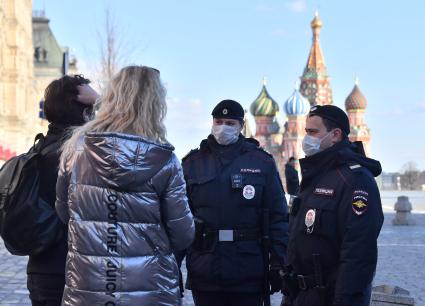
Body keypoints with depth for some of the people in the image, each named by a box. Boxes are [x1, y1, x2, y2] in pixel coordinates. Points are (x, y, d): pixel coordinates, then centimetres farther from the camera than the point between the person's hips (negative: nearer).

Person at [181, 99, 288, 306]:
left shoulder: (262, 162, 4)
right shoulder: (192, 163, 8)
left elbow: (278, 217, 2)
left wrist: (278, 265, -4)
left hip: (249, 275, -1)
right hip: (204, 272, 2)